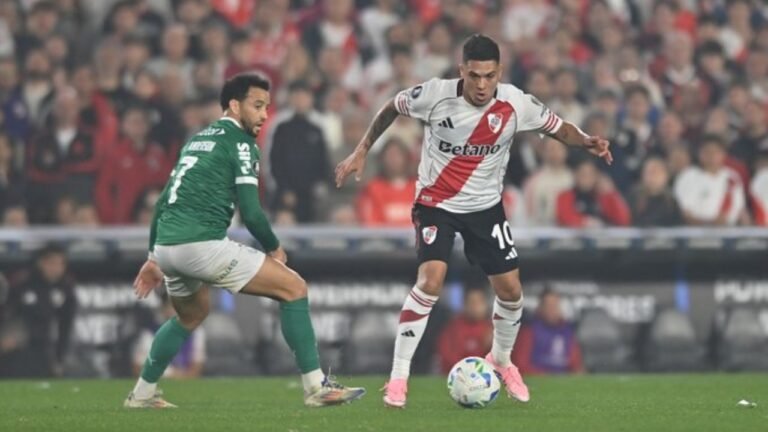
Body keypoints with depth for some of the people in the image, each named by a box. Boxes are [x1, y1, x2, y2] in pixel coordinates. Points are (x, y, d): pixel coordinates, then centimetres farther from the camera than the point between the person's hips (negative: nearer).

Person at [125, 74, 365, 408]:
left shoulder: (198, 140, 23)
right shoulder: (239, 143, -2)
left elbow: (164, 202, 25)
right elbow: (250, 212, -9)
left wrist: (154, 258, 30)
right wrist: (274, 249, 8)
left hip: (166, 244, 9)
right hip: (203, 243, -9)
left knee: (192, 314, 36)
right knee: (293, 288, -2)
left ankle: (142, 394, 37)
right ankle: (316, 387, -6)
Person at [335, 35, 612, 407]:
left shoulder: (516, 104, -16)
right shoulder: (435, 95, -21)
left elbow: (558, 127, -1)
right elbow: (391, 108, -1)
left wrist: (587, 142, -22)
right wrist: (361, 152, 1)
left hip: (485, 206, 3)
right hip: (435, 202, -3)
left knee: (510, 290, 2)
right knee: (431, 280, -23)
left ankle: (501, 360, 34)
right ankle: (398, 378, -14)